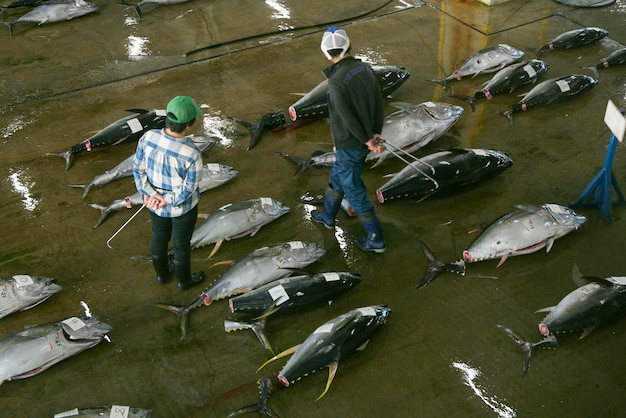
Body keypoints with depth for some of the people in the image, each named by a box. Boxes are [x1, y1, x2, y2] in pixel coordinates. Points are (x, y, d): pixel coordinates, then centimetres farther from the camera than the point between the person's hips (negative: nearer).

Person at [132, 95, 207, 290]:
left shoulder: (148, 137, -22)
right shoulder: (192, 154, -34)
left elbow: (138, 168, -12)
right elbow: (189, 188, -24)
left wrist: (149, 194, -10)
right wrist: (168, 200, -12)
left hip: (154, 203, 4)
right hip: (182, 208, -4)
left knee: (159, 237, 30)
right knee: (182, 244, 22)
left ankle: (161, 274, 56)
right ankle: (184, 280, 48)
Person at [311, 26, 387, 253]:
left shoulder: (336, 81, -28)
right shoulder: (365, 68, -4)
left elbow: (348, 117, -25)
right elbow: (379, 102, -4)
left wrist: (368, 140, -12)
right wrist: (376, 134, -9)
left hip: (350, 144, -8)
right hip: (365, 139, 8)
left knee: (352, 188, 7)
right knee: (338, 177, 27)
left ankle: (376, 239, 15)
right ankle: (327, 215, 49)